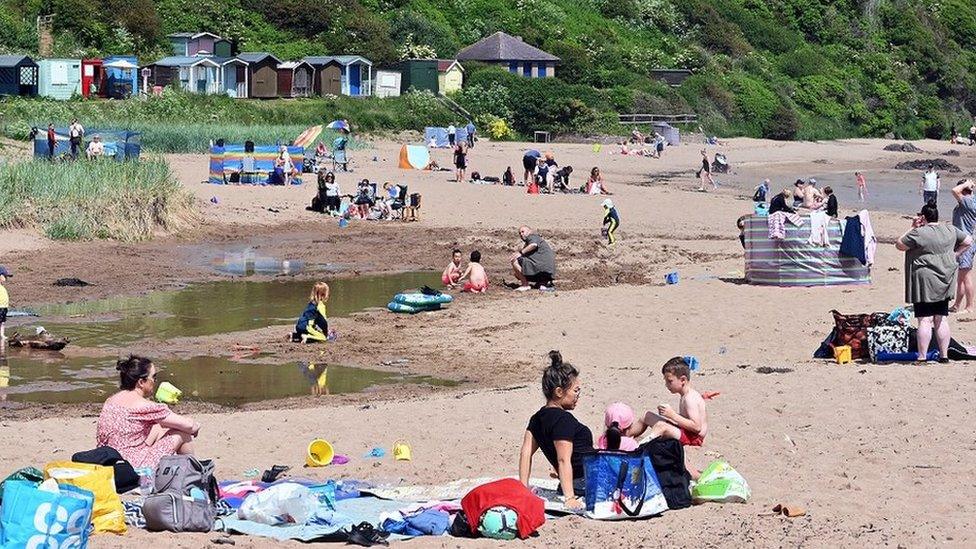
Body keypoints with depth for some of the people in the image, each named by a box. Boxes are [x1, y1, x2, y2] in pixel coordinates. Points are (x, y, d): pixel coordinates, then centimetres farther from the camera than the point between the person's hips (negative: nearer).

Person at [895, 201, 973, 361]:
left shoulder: (919, 233, -15)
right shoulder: (950, 231, 5)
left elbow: (899, 245, -4)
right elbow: (968, 241, 16)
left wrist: (912, 228, 0)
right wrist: (954, 254, 14)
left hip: (925, 282, -6)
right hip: (944, 282, 6)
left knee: (925, 321, -7)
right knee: (941, 320, 11)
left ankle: (922, 357, -8)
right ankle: (944, 355, 13)